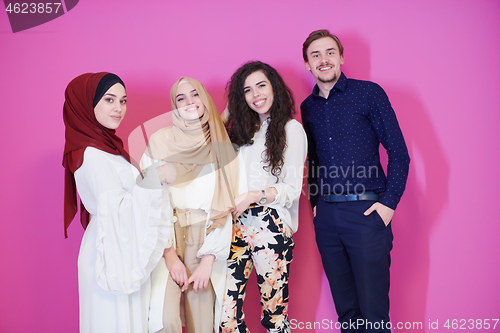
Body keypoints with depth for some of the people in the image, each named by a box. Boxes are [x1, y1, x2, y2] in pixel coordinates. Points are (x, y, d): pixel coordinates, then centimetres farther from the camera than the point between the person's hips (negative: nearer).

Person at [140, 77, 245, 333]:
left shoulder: (221, 146, 4)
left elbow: (222, 209, 0)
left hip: (206, 242, 2)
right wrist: (170, 255, -9)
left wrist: (207, 261, -7)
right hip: (167, 238, -1)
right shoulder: (160, 141, -1)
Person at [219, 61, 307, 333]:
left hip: (271, 225, -4)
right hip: (236, 225, 4)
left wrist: (253, 196, -14)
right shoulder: (241, 130, 21)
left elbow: (293, 189, -2)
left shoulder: (290, 129, 4)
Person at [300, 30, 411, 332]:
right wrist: (315, 200, 9)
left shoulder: (368, 93, -1)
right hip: (326, 215, 4)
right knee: (345, 308, 12)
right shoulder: (308, 107, 13)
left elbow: (399, 153, -3)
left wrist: (389, 203, -10)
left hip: (366, 211, -4)